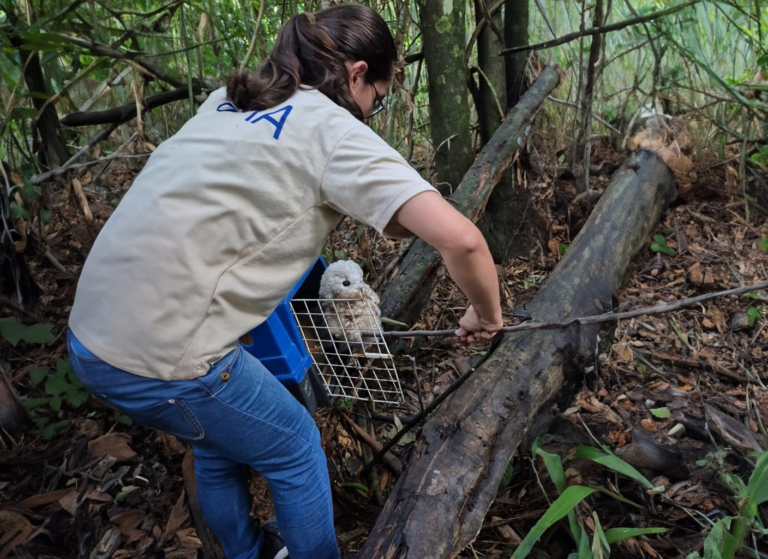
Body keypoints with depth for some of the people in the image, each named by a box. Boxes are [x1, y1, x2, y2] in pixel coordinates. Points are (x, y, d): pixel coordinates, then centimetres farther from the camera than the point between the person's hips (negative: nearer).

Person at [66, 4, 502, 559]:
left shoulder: (227, 100, 11)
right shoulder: (332, 130, -11)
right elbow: (461, 239, -19)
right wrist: (487, 314, 1)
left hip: (91, 333, 8)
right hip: (161, 357, -8)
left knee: (220, 441, 29)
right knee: (295, 450, 16)